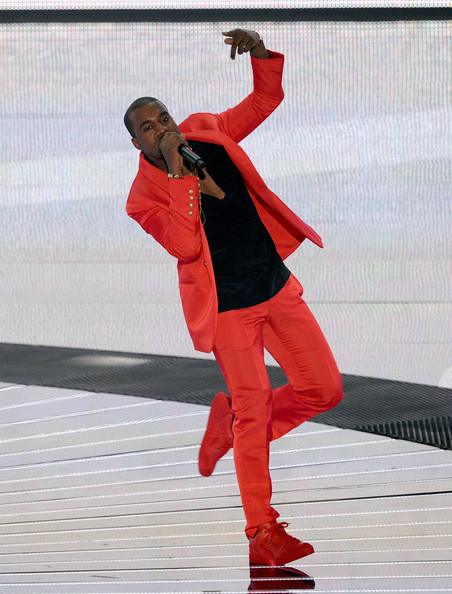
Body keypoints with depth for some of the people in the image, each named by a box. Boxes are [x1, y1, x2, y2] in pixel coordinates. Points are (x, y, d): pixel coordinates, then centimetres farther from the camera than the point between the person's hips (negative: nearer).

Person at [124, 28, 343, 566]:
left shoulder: (207, 133, 4)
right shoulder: (145, 196, -11)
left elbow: (265, 99, 12)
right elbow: (185, 245, -25)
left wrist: (261, 54, -8)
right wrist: (180, 175, -25)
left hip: (276, 285, 6)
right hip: (226, 305, -6)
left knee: (324, 389, 3)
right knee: (254, 410, -5)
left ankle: (231, 420, 26)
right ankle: (262, 532, 4)